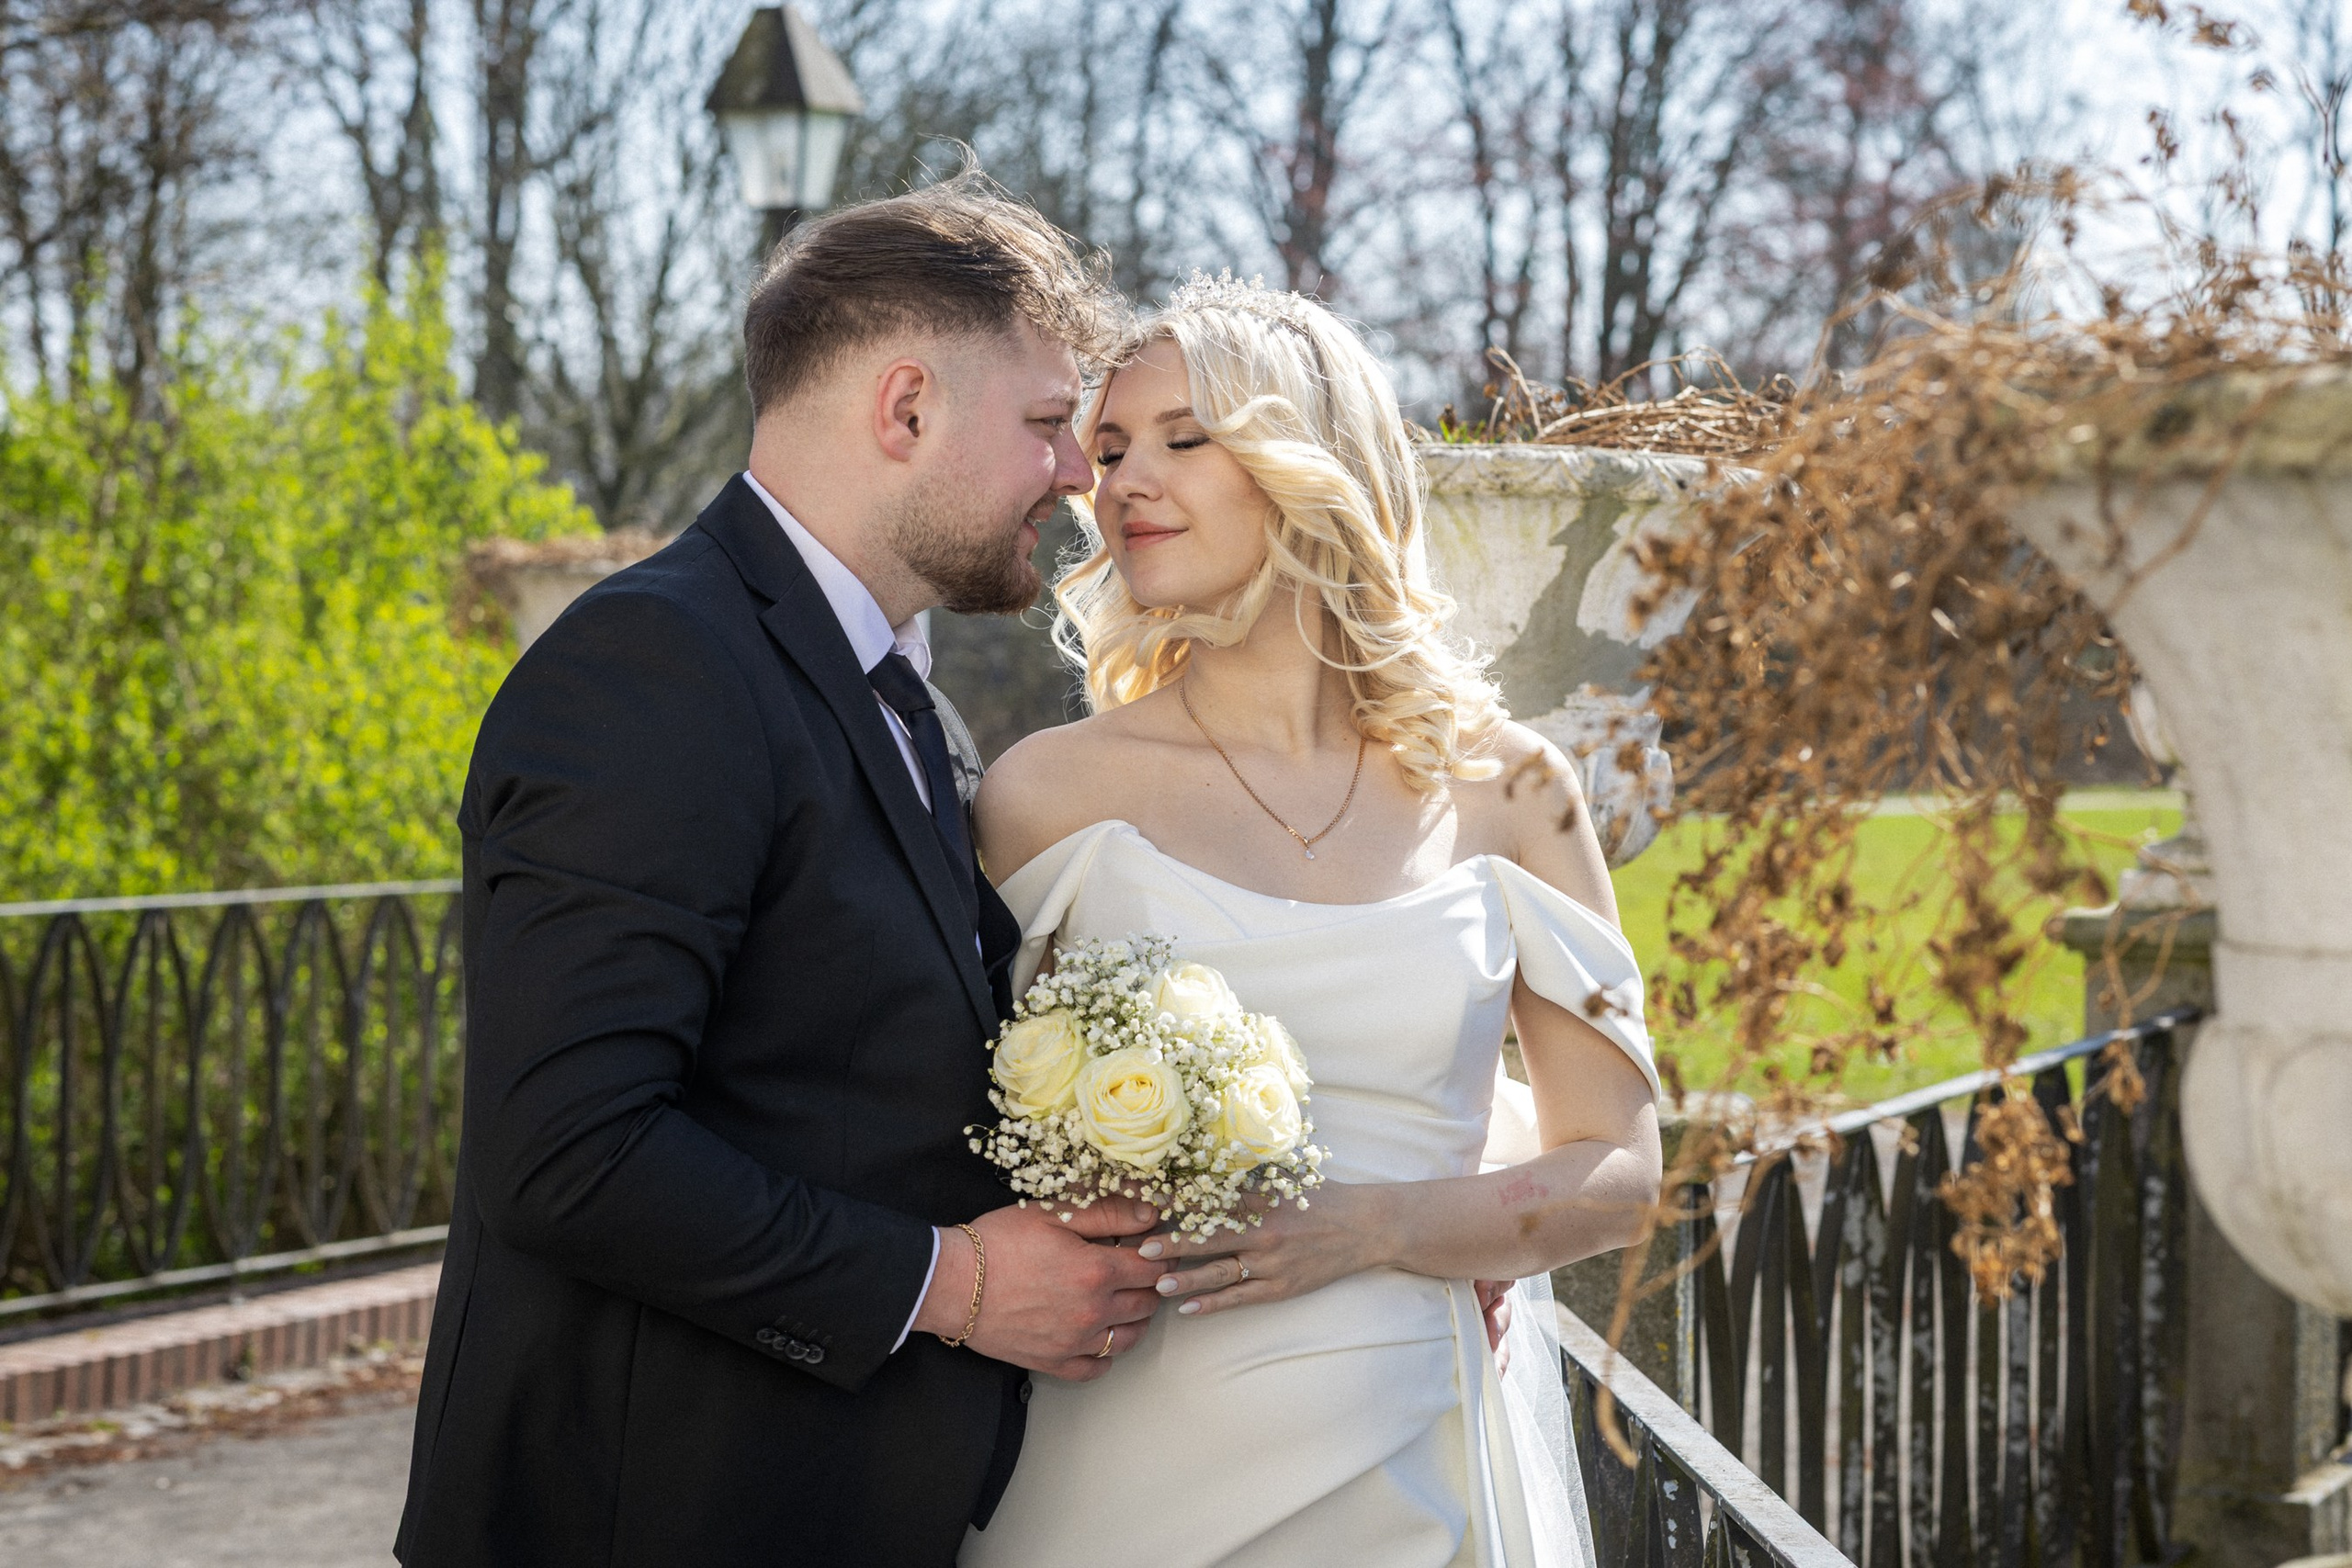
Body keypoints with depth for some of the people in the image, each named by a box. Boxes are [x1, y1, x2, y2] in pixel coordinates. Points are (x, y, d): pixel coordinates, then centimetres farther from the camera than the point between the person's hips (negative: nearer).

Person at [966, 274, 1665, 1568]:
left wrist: (1370, 1228, -12)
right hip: (1127, 1458, -1)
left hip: (1410, 1460, 1)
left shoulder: (1505, 792, 2)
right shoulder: (1048, 791, -1)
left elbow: (1615, 1173, 3)